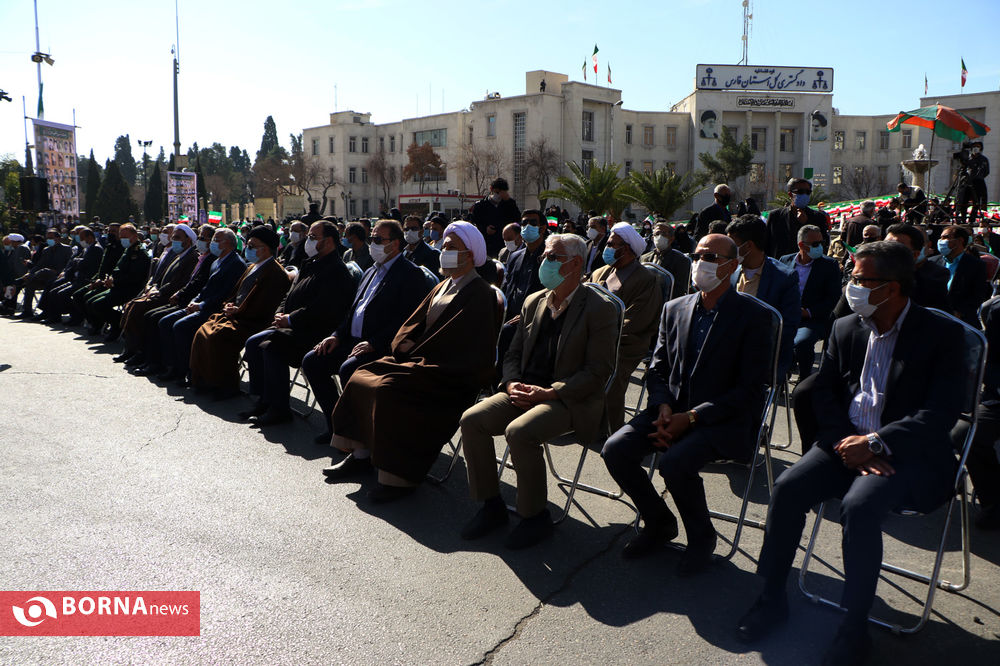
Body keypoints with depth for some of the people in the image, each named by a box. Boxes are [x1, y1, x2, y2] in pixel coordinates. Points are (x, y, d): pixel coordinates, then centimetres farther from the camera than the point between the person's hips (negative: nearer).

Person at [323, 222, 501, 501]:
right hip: (421, 361, 9)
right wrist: (405, 346, -3)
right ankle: (361, 455, 2)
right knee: (361, 378, -4)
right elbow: (414, 322, 18)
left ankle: (397, 475, -17)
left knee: (388, 390, -28)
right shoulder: (443, 286, 17)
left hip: (450, 376, -9)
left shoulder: (479, 294, -11)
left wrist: (416, 355, -17)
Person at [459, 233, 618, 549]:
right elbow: (513, 354, 18)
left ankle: (535, 517, -10)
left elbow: (599, 371, -12)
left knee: (519, 432, -31)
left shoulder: (599, 309, -6)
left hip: (570, 401, -6)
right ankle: (491, 505, 0)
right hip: (525, 390, 7)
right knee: (472, 420, -15)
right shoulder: (533, 302, 15)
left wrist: (549, 393, -20)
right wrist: (512, 383, -4)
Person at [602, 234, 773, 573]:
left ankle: (701, 536, 0)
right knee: (616, 450, -16)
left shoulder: (753, 316, -6)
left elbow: (751, 390, -11)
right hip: (673, 410, 5)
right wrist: (663, 408, -9)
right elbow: (657, 369, 13)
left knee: (674, 462, -31)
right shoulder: (674, 309, 11)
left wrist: (691, 417, -18)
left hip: (724, 419, -5)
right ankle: (659, 522, 9)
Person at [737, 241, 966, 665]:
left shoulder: (942, 335, -7)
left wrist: (874, 443, -23)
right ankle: (772, 597, -3)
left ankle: (855, 626, -14)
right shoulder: (845, 328, 9)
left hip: (909, 452, -4)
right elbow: (824, 393, 6)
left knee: (859, 506, -31)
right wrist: (848, 445, -11)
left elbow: (941, 413, -15)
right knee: (787, 488, -19)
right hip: (847, 442, 5)